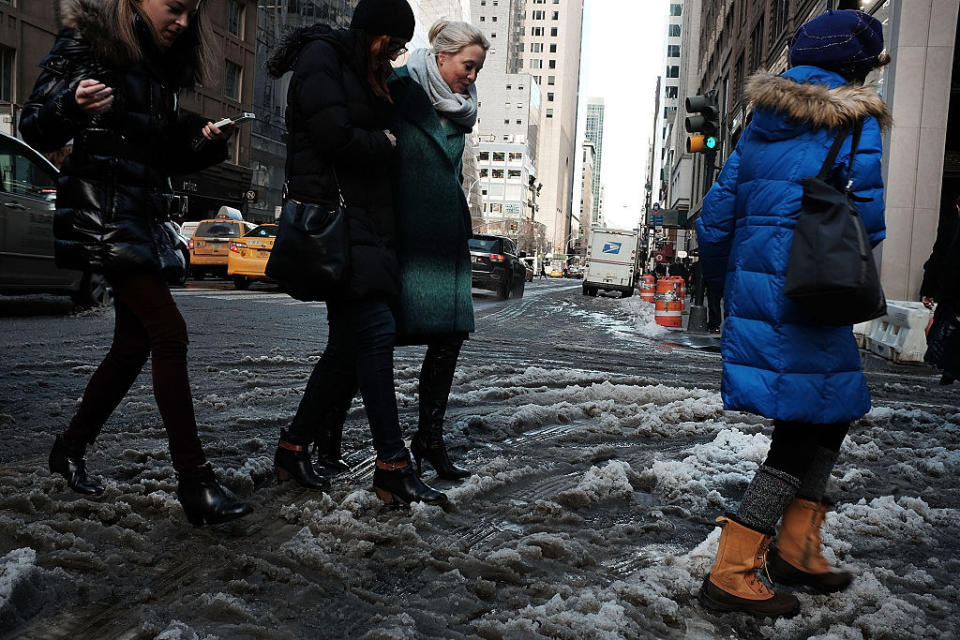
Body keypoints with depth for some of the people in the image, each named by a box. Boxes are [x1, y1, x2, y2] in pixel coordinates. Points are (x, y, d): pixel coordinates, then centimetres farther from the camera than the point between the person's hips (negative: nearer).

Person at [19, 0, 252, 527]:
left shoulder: (162, 69, 17)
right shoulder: (85, 42, -4)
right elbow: (34, 129, -9)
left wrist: (204, 142, 1)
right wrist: (73, 106, -29)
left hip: (143, 218, 8)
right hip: (100, 214, -8)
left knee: (135, 342, 8)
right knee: (169, 331, -17)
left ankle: (70, 449, 25)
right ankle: (194, 480, -14)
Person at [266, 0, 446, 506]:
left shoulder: (364, 73, 24)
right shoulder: (321, 56, -4)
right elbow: (334, 136, -16)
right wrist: (384, 143, -3)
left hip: (365, 221, 10)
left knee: (350, 340, 7)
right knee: (376, 329, -17)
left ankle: (294, 448, 17)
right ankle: (392, 467, -15)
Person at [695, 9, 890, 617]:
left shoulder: (765, 119, 13)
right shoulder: (856, 123, -5)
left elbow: (719, 210, 12)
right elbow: (867, 220, -9)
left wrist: (722, 279, 23)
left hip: (752, 287, 8)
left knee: (831, 413, 20)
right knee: (804, 432, 2)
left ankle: (796, 548, 27)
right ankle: (732, 574, 4)